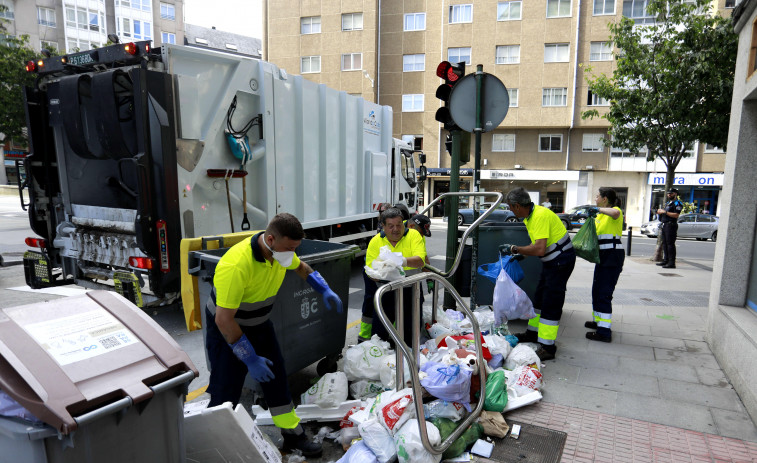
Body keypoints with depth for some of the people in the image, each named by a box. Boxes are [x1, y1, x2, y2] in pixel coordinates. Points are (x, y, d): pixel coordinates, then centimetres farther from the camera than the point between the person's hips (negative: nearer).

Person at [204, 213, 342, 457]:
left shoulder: (281, 250, -13)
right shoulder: (236, 265, -37)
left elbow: (300, 267, 12)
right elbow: (223, 320, -31)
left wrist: (325, 291, -1)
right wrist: (250, 359, -27)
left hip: (259, 324, 7)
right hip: (227, 328, -7)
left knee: (276, 378, 12)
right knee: (226, 393, -4)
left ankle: (292, 434, 27)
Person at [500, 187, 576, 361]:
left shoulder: (540, 216, -26)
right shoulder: (530, 216, 6)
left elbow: (539, 249, -32)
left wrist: (514, 249, -22)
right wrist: (520, 255, 10)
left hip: (561, 260, -10)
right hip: (551, 260, 10)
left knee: (551, 303, -8)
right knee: (539, 297, 18)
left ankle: (547, 348, -2)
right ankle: (533, 332, 33)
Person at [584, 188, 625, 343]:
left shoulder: (615, 211, -11)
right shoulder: (600, 215, 18)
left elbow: (614, 212, -37)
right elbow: (595, 232, 23)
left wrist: (598, 209, -29)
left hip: (613, 255, -10)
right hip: (602, 255, 10)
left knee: (604, 293, -11)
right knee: (597, 290, 19)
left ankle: (605, 331, -8)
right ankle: (599, 320, 34)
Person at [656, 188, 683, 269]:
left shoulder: (677, 203, -7)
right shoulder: (668, 203, 22)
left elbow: (676, 215, -19)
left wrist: (665, 212, -17)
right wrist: (660, 212, 10)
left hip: (671, 226, -10)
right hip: (664, 225, 10)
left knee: (670, 244, -11)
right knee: (664, 243, 12)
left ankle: (672, 263, -11)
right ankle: (665, 260, 19)